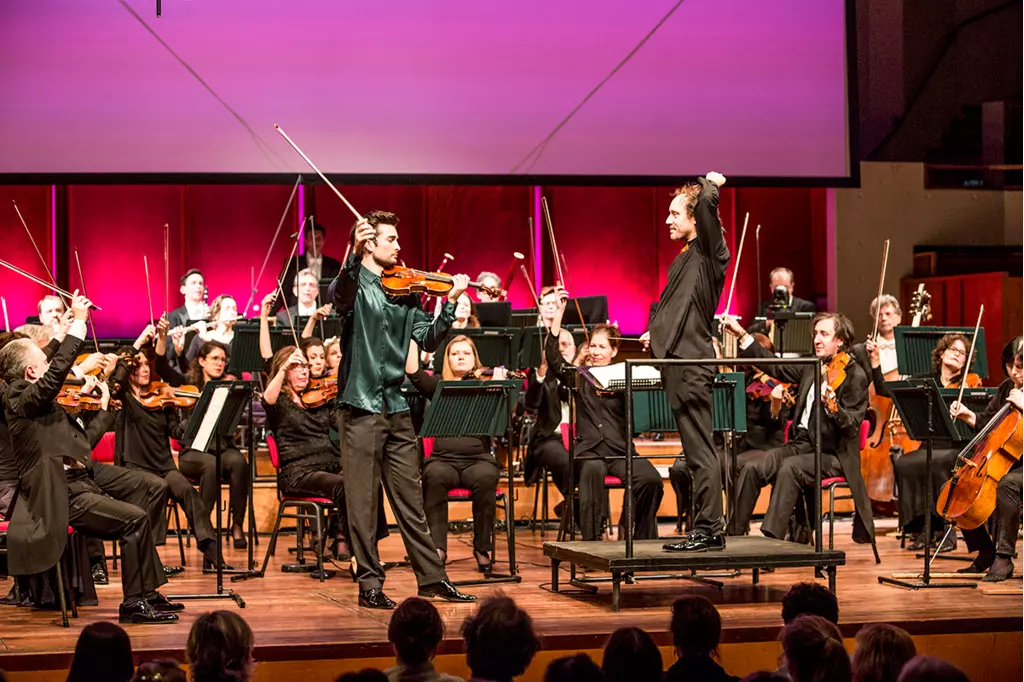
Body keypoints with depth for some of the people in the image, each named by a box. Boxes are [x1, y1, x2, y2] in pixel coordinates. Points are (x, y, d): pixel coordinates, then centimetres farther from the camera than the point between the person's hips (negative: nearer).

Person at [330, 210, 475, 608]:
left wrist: (450, 303, -9)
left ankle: (431, 577, 17)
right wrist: (355, 255, -45)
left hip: (396, 407, 5)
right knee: (363, 501, 0)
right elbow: (338, 295, -28)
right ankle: (370, 583, 7)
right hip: (360, 406, -5)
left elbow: (428, 339, 5)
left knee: (411, 500, 11)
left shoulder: (405, 292, 13)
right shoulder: (355, 284, -3)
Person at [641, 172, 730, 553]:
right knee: (695, 453, 11)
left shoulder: (709, 254, -7)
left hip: (692, 363, -9)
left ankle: (708, 529, -5)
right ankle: (705, 529, 16)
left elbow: (708, 201, -24)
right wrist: (655, 332, 16)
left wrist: (710, 183, -4)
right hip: (677, 361, 10)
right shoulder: (684, 259, 19)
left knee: (701, 452, -7)